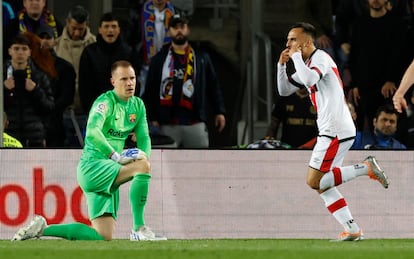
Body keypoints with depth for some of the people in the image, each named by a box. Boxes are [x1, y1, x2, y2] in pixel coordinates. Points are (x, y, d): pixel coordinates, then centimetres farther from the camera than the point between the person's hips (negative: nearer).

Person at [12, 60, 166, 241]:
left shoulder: (137, 105, 12)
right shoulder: (105, 102, -13)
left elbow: (144, 138, 13)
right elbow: (92, 132, -30)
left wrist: (145, 157, -9)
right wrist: (115, 156, -36)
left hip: (108, 173, 8)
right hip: (92, 166, -8)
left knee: (103, 237, -1)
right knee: (142, 165, -31)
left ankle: (42, 228, 13)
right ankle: (139, 229, -26)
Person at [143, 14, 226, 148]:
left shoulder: (201, 57, 13)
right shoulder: (159, 59, 9)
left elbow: (213, 86, 13)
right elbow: (150, 91, 7)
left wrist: (219, 112, 5)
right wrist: (152, 118, -1)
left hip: (195, 123, 1)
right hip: (168, 125, -1)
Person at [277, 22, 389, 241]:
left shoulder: (321, 58, -9)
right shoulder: (307, 64, 21)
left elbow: (309, 79, -29)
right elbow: (284, 90, 24)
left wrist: (296, 56, -15)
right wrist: (282, 64, 9)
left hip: (336, 130, -10)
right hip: (331, 130, 10)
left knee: (314, 181, -13)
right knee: (322, 185, 6)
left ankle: (366, 168, -9)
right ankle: (352, 230, 4)